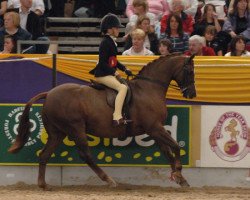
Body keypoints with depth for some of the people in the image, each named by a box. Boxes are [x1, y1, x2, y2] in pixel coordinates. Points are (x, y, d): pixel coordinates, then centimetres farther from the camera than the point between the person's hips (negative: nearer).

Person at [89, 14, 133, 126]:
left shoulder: (111, 41, 16)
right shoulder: (105, 42, -14)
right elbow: (102, 62, -19)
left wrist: (124, 69, 12)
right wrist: (114, 72, -20)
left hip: (109, 74, 11)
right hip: (103, 75, -11)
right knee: (122, 87, -26)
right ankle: (117, 118, -35)